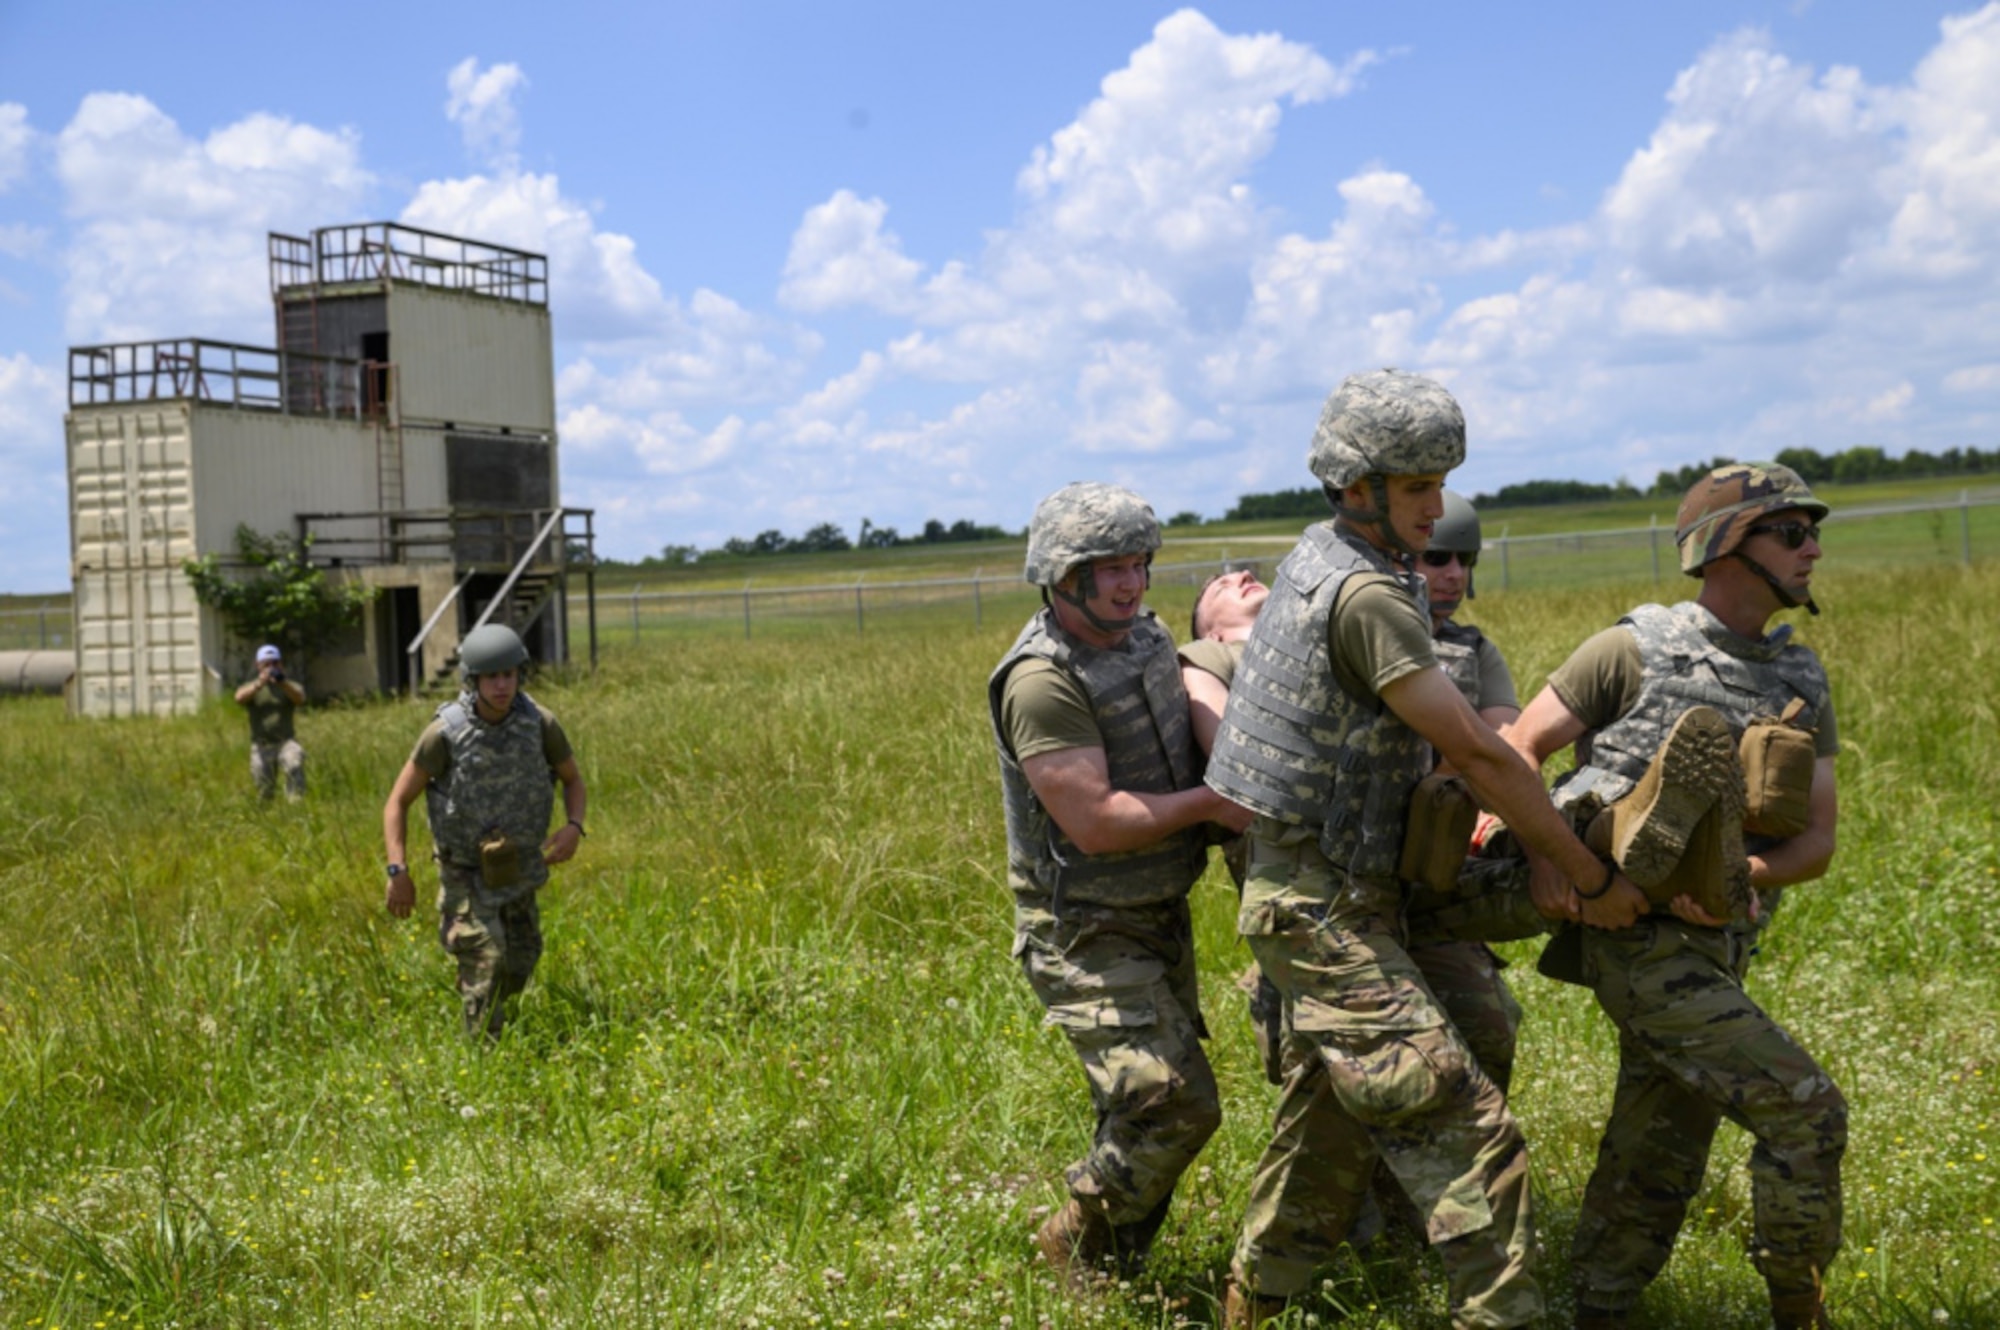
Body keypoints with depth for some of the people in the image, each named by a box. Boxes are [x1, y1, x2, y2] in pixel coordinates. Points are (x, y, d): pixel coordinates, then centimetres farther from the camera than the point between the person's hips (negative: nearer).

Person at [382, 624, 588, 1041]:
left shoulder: (540, 722, -18)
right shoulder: (445, 732, -25)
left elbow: (572, 779, 0)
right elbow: (398, 801, -15)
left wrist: (573, 827, -20)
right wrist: (398, 873, -24)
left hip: (517, 871, 4)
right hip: (466, 876, -4)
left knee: (519, 967, 16)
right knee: (485, 960, -20)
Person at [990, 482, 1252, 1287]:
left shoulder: (1148, 636, 3)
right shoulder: (1043, 681, -24)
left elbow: (1191, 729, 23)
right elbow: (1096, 823, -27)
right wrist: (1209, 803, -19)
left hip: (1160, 916, 9)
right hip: (1086, 936, -8)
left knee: (1146, 1110, 17)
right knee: (1173, 1103, -14)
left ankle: (1114, 1263, 34)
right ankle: (1080, 1250, 9)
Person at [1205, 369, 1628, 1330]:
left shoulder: (1317, 561, 9)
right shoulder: (1365, 596, -20)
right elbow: (1477, 754, -20)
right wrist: (1589, 874, -12)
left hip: (1312, 901, 10)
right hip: (1324, 910, -10)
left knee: (1328, 1130, 20)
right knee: (1465, 1130, -12)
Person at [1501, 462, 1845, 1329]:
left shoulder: (1802, 683, 11)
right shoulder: (1635, 651, -7)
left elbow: (1818, 840, 7)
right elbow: (1518, 748, -5)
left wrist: (1744, 874, -14)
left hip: (1712, 951, 7)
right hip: (1642, 941, -7)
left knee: (1657, 1161, 12)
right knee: (1802, 1108, -13)